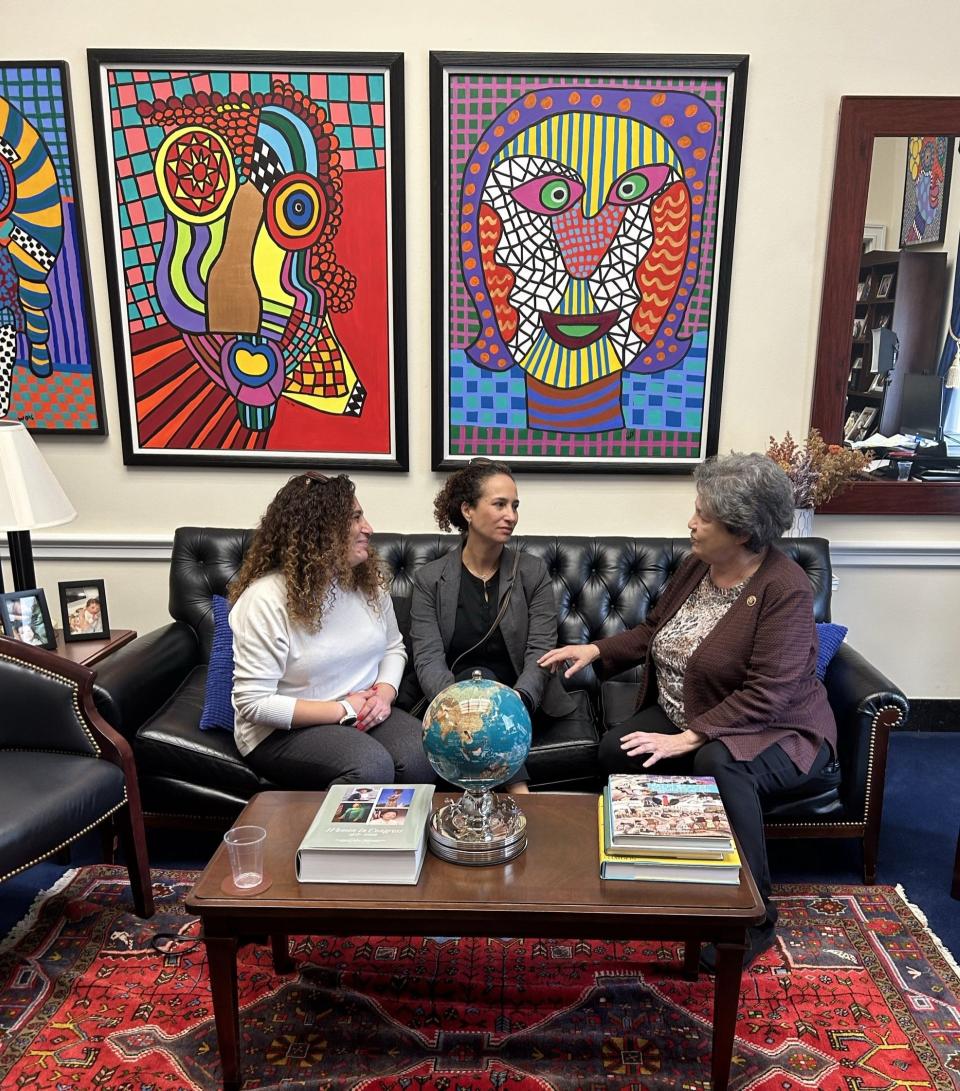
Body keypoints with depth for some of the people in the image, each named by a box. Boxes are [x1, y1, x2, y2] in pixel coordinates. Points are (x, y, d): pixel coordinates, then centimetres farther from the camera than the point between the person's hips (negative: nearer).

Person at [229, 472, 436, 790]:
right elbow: (253, 703, -19)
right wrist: (343, 710, -18)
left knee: (421, 759, -24)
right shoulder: (265, 599, -17)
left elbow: (393, 647, 15)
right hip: (284, 729, -5)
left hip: (364, 714, 5)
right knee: (371, 767, -31)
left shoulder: (367, 581, 3)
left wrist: (385, 693, -7)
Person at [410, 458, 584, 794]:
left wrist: (518, 700, -28)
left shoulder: (533, 571, 2)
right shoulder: (430, 580, 1)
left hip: (523, 700, 0)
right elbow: (428, 660, -8)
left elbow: (540, 652, -6)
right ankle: (520, 793, -37)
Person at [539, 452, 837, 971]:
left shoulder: (786, 589, -22)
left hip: (771, 730, -6)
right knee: (615, 749, -18)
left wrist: (688, 738, -31)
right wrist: (596, 650, -1)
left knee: (719, 763, -37)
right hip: (683, 716, 7)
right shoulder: (697, 565, 0)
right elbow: (653, 630, 13)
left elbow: (768, 695, -27)